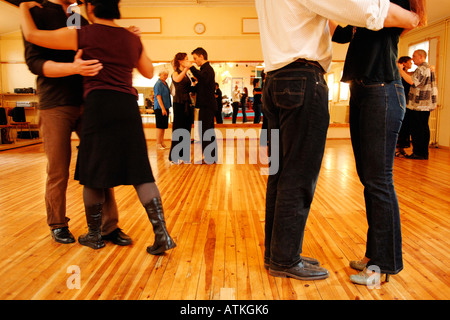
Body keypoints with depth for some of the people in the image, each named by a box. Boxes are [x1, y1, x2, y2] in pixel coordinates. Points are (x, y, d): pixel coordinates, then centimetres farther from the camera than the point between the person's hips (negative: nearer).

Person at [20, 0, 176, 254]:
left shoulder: (84, 35, 3)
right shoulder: (132, 38, 15)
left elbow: (32, 35, 9)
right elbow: (149, 73, 28)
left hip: (99, 104, -3)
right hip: (128, 105, 4)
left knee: (94, 174, 9)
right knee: (140, 173, 3)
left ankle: (94, 235, 23)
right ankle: (162, 233, -4)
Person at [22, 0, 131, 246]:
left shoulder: (82, 21, 17)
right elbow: (34, 62, -11)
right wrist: (74, 68, -27)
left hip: (86, 104, 5)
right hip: (55, 105, -4)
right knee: (58, 172, 2)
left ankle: (108, 227, 8)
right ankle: (57, 225, 22)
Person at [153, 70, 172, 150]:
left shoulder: (165, 83, 16)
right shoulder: (158, 84, -11)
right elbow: (158, 97, -16)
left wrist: (168, 107, 19)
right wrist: (163, 108, -21)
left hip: (165, 108, 9)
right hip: (160, 108, -9)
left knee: (164, 126, 10)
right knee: (160, 126, -6)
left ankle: (162, 143, 16)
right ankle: (158, 144, -2)